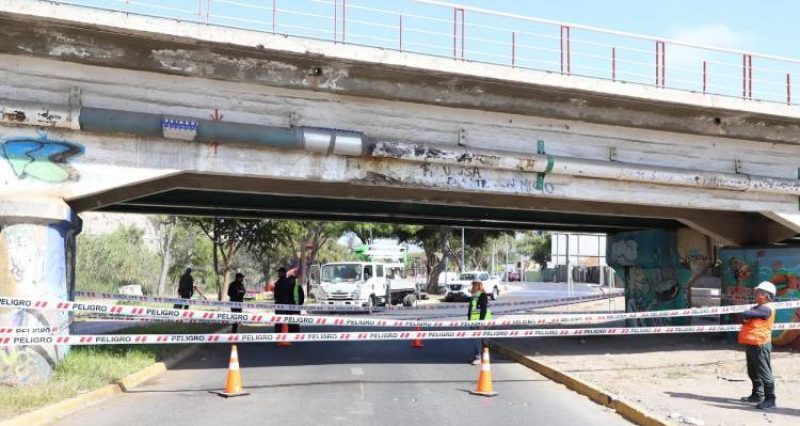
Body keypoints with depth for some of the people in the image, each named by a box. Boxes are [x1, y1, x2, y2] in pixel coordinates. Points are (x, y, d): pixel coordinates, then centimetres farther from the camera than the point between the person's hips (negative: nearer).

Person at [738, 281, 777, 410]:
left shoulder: (766, 309, -16)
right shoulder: (758, 308, 17)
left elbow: (745, 315, -24)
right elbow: (745, 318, 15)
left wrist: (745, 316, -3)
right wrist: (744, 320, -6)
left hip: (759, 345, -10)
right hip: (751, 344, 10)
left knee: (764, 373, -6)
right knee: (753, 373, 19)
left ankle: (770, 399, -2)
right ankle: (757, 395, 30)